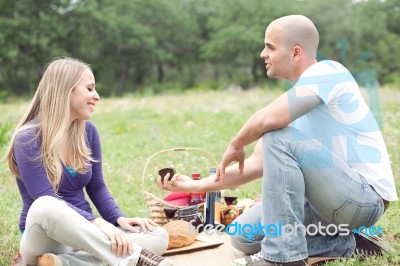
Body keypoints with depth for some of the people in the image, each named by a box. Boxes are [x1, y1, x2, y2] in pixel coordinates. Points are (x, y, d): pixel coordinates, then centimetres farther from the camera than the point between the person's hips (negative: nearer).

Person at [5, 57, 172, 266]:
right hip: (45, 239, -6)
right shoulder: (28, 139, -12)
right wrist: (97, 222, -35)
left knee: (158, 237, -17)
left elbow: (97, 187, 9)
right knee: (46, 208, -40)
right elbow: (46, 203, -22)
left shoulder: (88, 131, 6)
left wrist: (119, 219, -10)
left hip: (83, 236, 6)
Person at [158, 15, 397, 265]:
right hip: (335, 196, 9)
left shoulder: (328, 72, -13)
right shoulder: (293, 101, 13)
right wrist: (196, 185, 11)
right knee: (244, 236, 5)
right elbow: (257, 165, 12)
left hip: (365, 196, -9)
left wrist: (235, 146, -10)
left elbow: (268, 119, -31)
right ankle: (344, 244, 7)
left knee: (279, 139, -26)